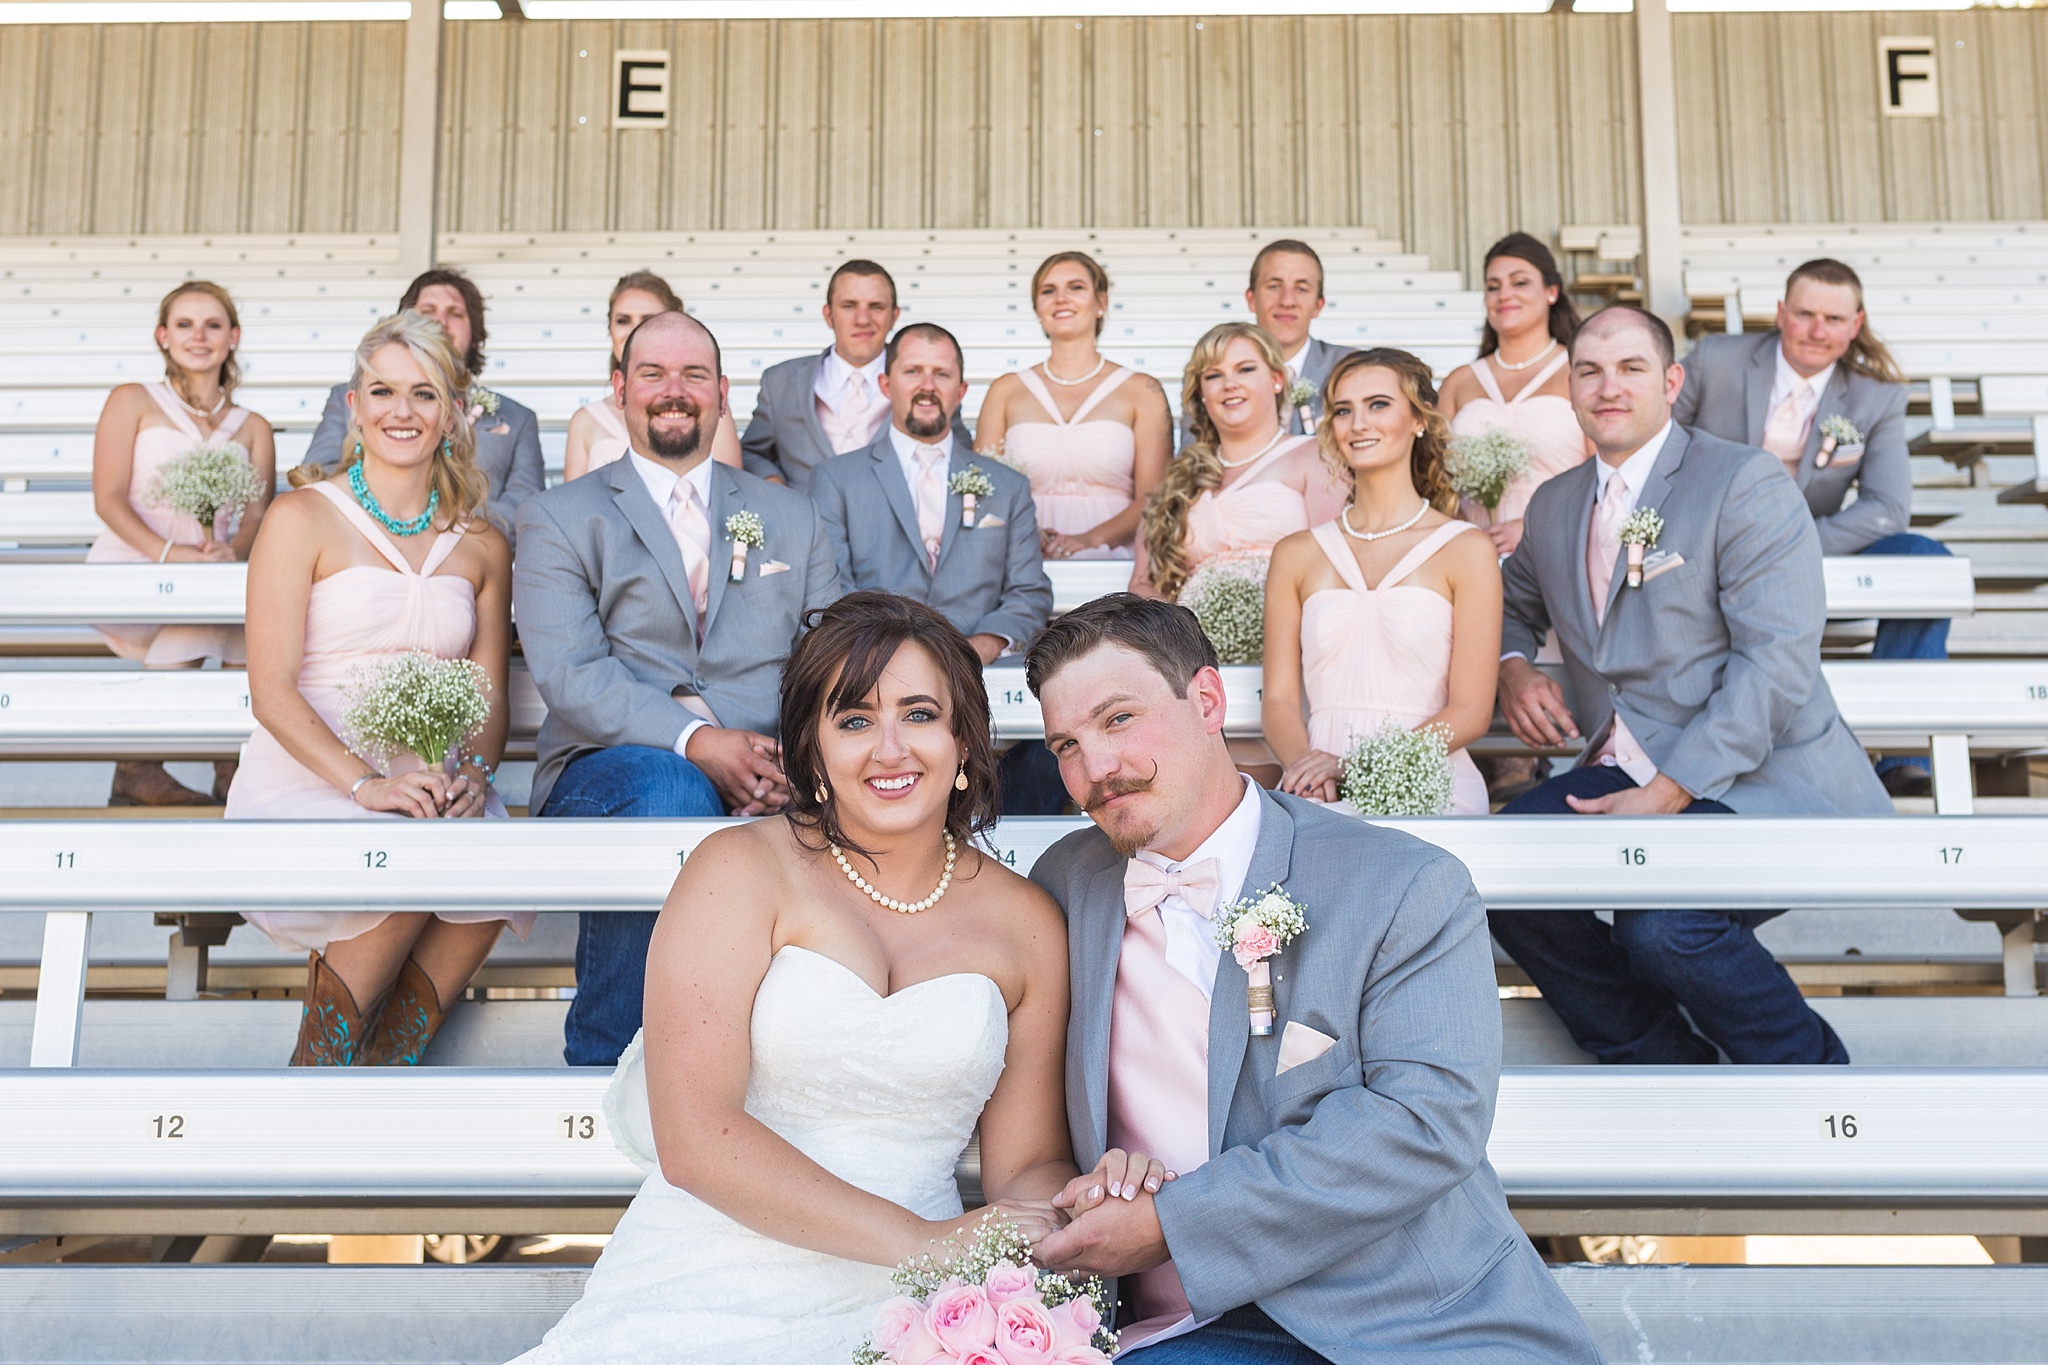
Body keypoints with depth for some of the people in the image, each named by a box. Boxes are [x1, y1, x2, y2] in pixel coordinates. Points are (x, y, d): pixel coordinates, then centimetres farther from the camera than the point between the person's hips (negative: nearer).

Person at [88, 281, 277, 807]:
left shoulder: (252, 428, 16)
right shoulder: (132, 401, 7)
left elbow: (259, 512, 2)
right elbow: (108, 498, -4)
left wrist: (234, 553, -22)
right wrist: (168, 554, -21)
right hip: (128, 565, -3)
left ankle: (236, 768, -17)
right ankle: (136, 769, -16)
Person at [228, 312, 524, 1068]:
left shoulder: (483, 546, 13)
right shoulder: (303, 518, 1)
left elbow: (490, 695, 12)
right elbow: (271, 689, -7)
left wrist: (473, 771, -11)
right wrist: (366, 783, -21)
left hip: (429, 786, 4)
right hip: (305, 777, -3)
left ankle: (384, 1076, -12)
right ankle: (311, 1099, -11)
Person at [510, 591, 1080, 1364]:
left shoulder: (1027, 922, 9)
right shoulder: (740, 872, -1)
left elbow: (1028, 1161, 12)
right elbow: (694, 1139, -10)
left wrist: (1056, 1222, -12)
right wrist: (921, 1239, -15)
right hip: (707, 1296, -2)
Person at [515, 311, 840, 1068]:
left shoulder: (791, 516, 22)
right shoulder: (559, 518, 12)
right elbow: (569, 675, -4)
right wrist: (695, 741, -21)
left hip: (768, 777, 2)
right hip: (611, 769, -2)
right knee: (670, 791, -38)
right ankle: (602, 1066, -21)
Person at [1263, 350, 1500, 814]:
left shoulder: (1466, 550, 5)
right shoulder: (1297, 555, 14)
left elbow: (1470, 712, 0)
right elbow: (1278, 698, 11)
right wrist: (1304, 763, -12)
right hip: (1321, 799, 2)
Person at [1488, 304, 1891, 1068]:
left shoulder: (1744, 482, -7)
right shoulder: (1553, 505, 14)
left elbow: (1778, 662, -16)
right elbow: (1513, 605, 32)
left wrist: (1666, 795, -23)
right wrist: (1513, 668, 6)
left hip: (1760, 783, -7)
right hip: (1626, 777, 7)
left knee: (1661, 921, -31)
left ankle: (1816, 1078, -1)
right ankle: (1670, 1071, 2)